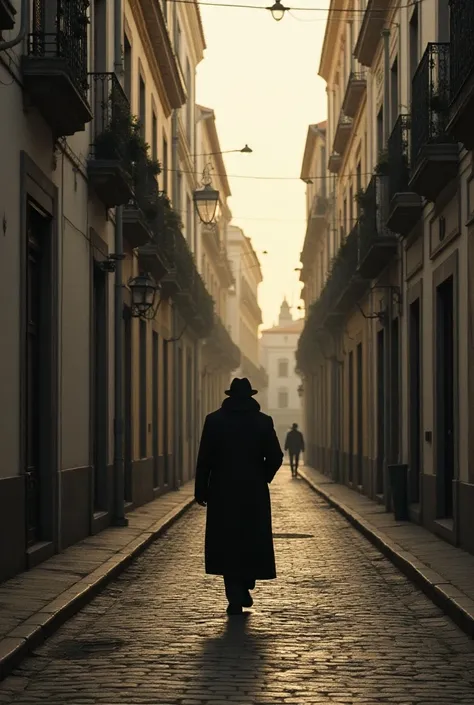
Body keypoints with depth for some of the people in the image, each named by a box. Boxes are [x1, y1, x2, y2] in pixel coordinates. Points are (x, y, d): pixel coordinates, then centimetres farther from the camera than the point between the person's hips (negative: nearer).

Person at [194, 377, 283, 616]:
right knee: (251, 542, 15)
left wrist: (201, 489, 1)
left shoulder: (214, 420, -2)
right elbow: (275, 457, -5)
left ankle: (236, 598, -1)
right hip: (254, 492, 1)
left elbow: (204, 458, -4)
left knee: (227, 544, 4)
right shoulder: (263, 421, 0)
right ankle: (244, 591, 15)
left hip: (223, 493, -1)